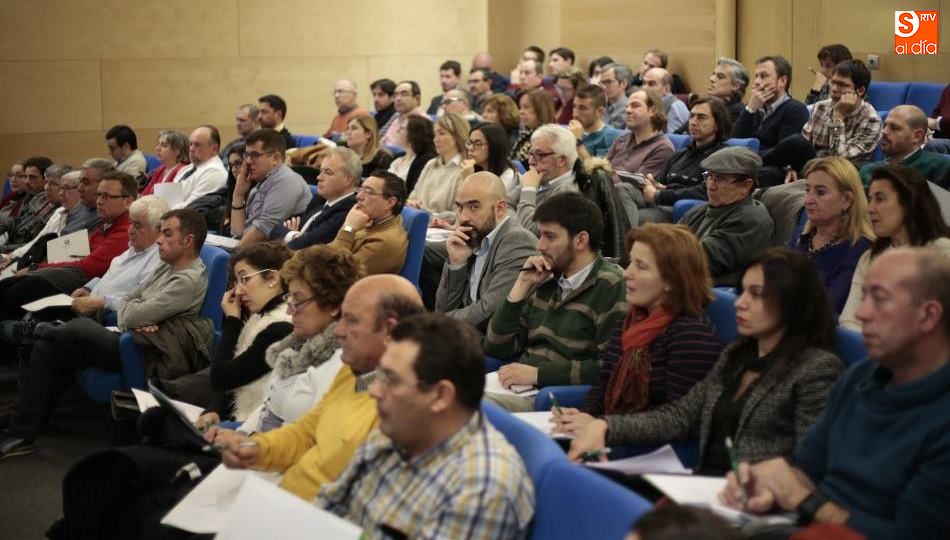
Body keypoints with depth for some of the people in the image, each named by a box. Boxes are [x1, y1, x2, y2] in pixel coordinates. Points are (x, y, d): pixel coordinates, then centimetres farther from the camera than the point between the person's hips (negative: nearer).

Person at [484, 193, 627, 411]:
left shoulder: (611, 287, -5)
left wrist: (537, 373, -15)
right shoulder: (548, 283, 16)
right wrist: (522, 286, 6)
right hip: (519, 390, 7)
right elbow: (496, 349, 16)